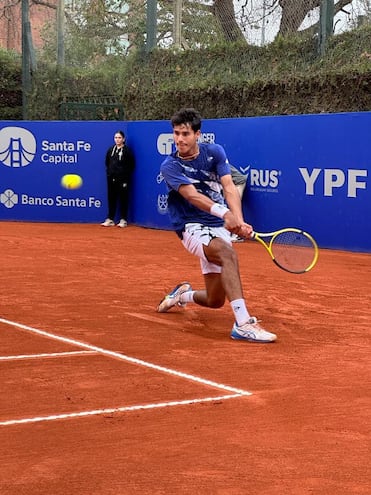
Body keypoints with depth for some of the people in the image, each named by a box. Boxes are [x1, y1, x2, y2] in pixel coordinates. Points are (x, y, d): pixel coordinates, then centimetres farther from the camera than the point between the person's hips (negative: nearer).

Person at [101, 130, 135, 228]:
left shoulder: (127, 150, -6)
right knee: (111, 199, 8)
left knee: (123, 199, 0)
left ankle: (123, 220, 7)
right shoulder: (110, 150, 9)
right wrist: (109, 171, 11)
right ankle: (110, 219, 13)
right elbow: (107, 162, 20)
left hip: (123, 179, -5)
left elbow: (131, 165, -4)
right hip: (111, 179, 5)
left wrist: (126, 174, -3)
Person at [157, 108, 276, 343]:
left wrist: (239, 221, -31)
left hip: (219, 228, 4)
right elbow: (192, 195, -26)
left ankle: (182, 294, 41)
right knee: (228, 253, -37)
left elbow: (229, 187, -13)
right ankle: (243, 323, -43)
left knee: (215, 300, 6)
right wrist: (224, 213, -43)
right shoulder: (170, 166, -10)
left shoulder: (215, 152, -1)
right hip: (193, 227, -4)